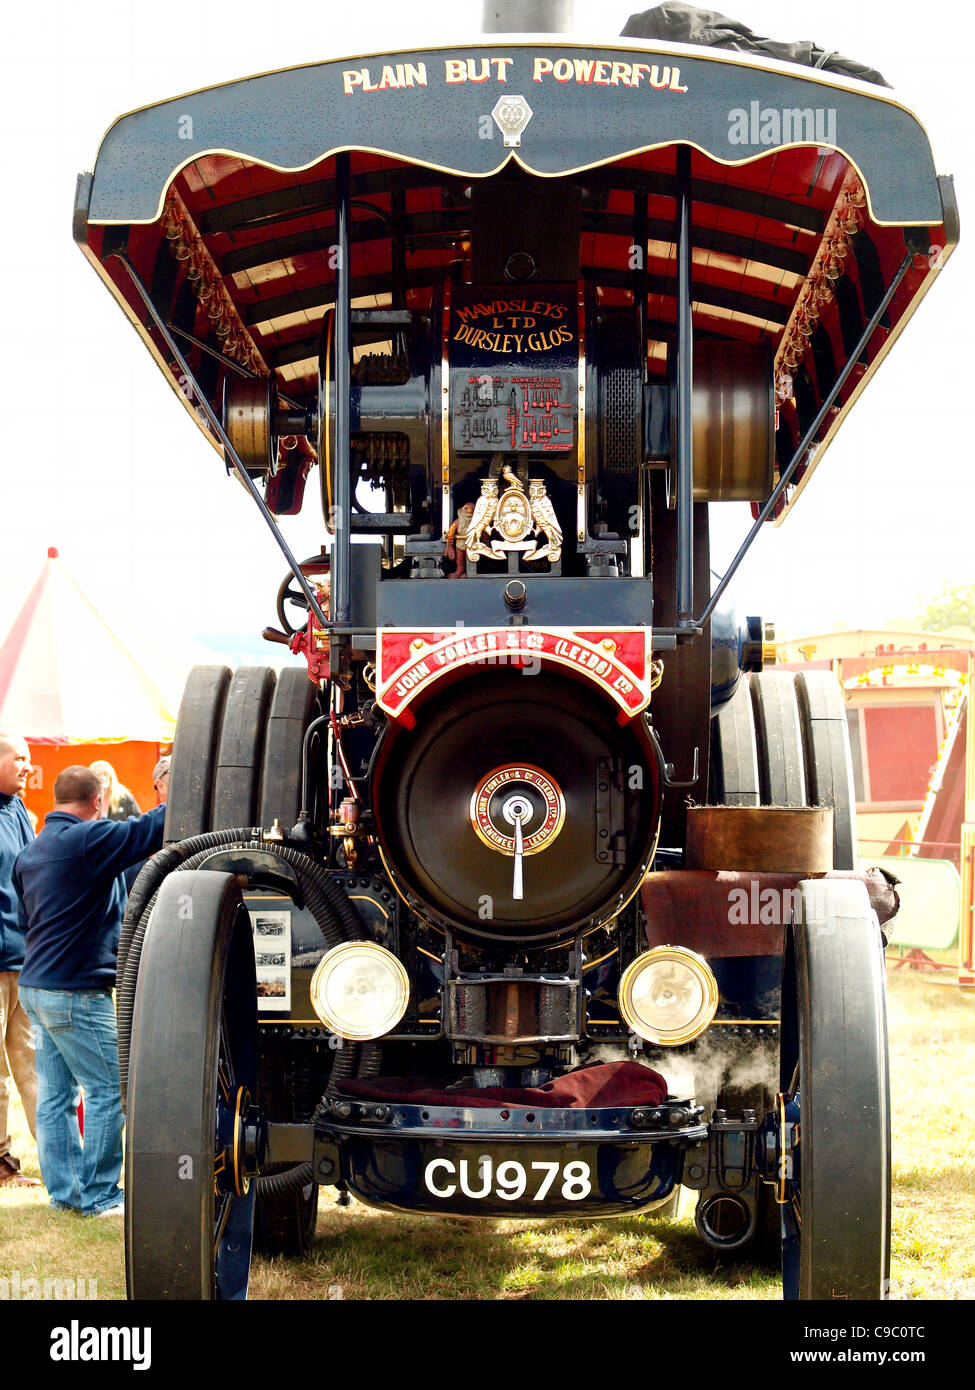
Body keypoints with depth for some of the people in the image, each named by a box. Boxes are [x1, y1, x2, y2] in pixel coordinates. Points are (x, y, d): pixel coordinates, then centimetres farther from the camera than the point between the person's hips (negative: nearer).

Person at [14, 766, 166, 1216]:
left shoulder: (31, 852, 13)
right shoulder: (88, 839, -15)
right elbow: (148, 830, -18)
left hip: (35, 987, 9)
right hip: (75, 991, -9)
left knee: (53, 1093, 11)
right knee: (108, 1089, -1)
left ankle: (64, 1190, 16)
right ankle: (99, 1195, 3)